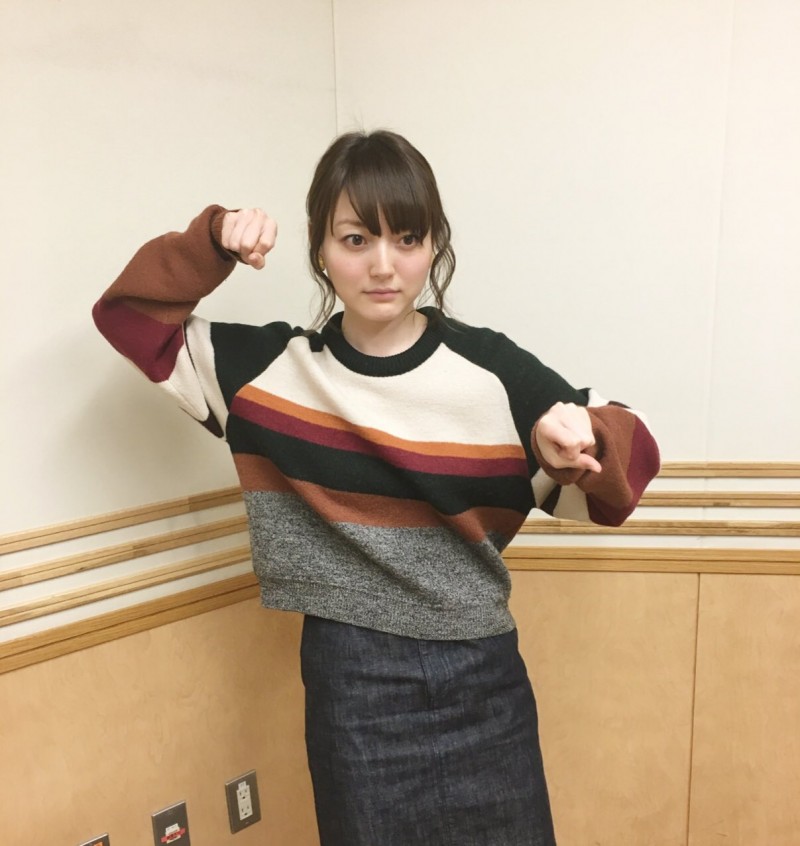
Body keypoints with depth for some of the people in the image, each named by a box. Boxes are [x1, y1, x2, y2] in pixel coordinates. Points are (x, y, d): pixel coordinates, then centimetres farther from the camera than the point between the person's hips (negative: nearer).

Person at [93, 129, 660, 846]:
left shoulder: (491, 370, -10)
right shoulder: (270, 367, -5)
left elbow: (627, 464, -5)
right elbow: (128, 315, 3)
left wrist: (585, 439, -28)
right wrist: (212, 244, -12)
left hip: (480, 682, 0)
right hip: (348, 685, 1)